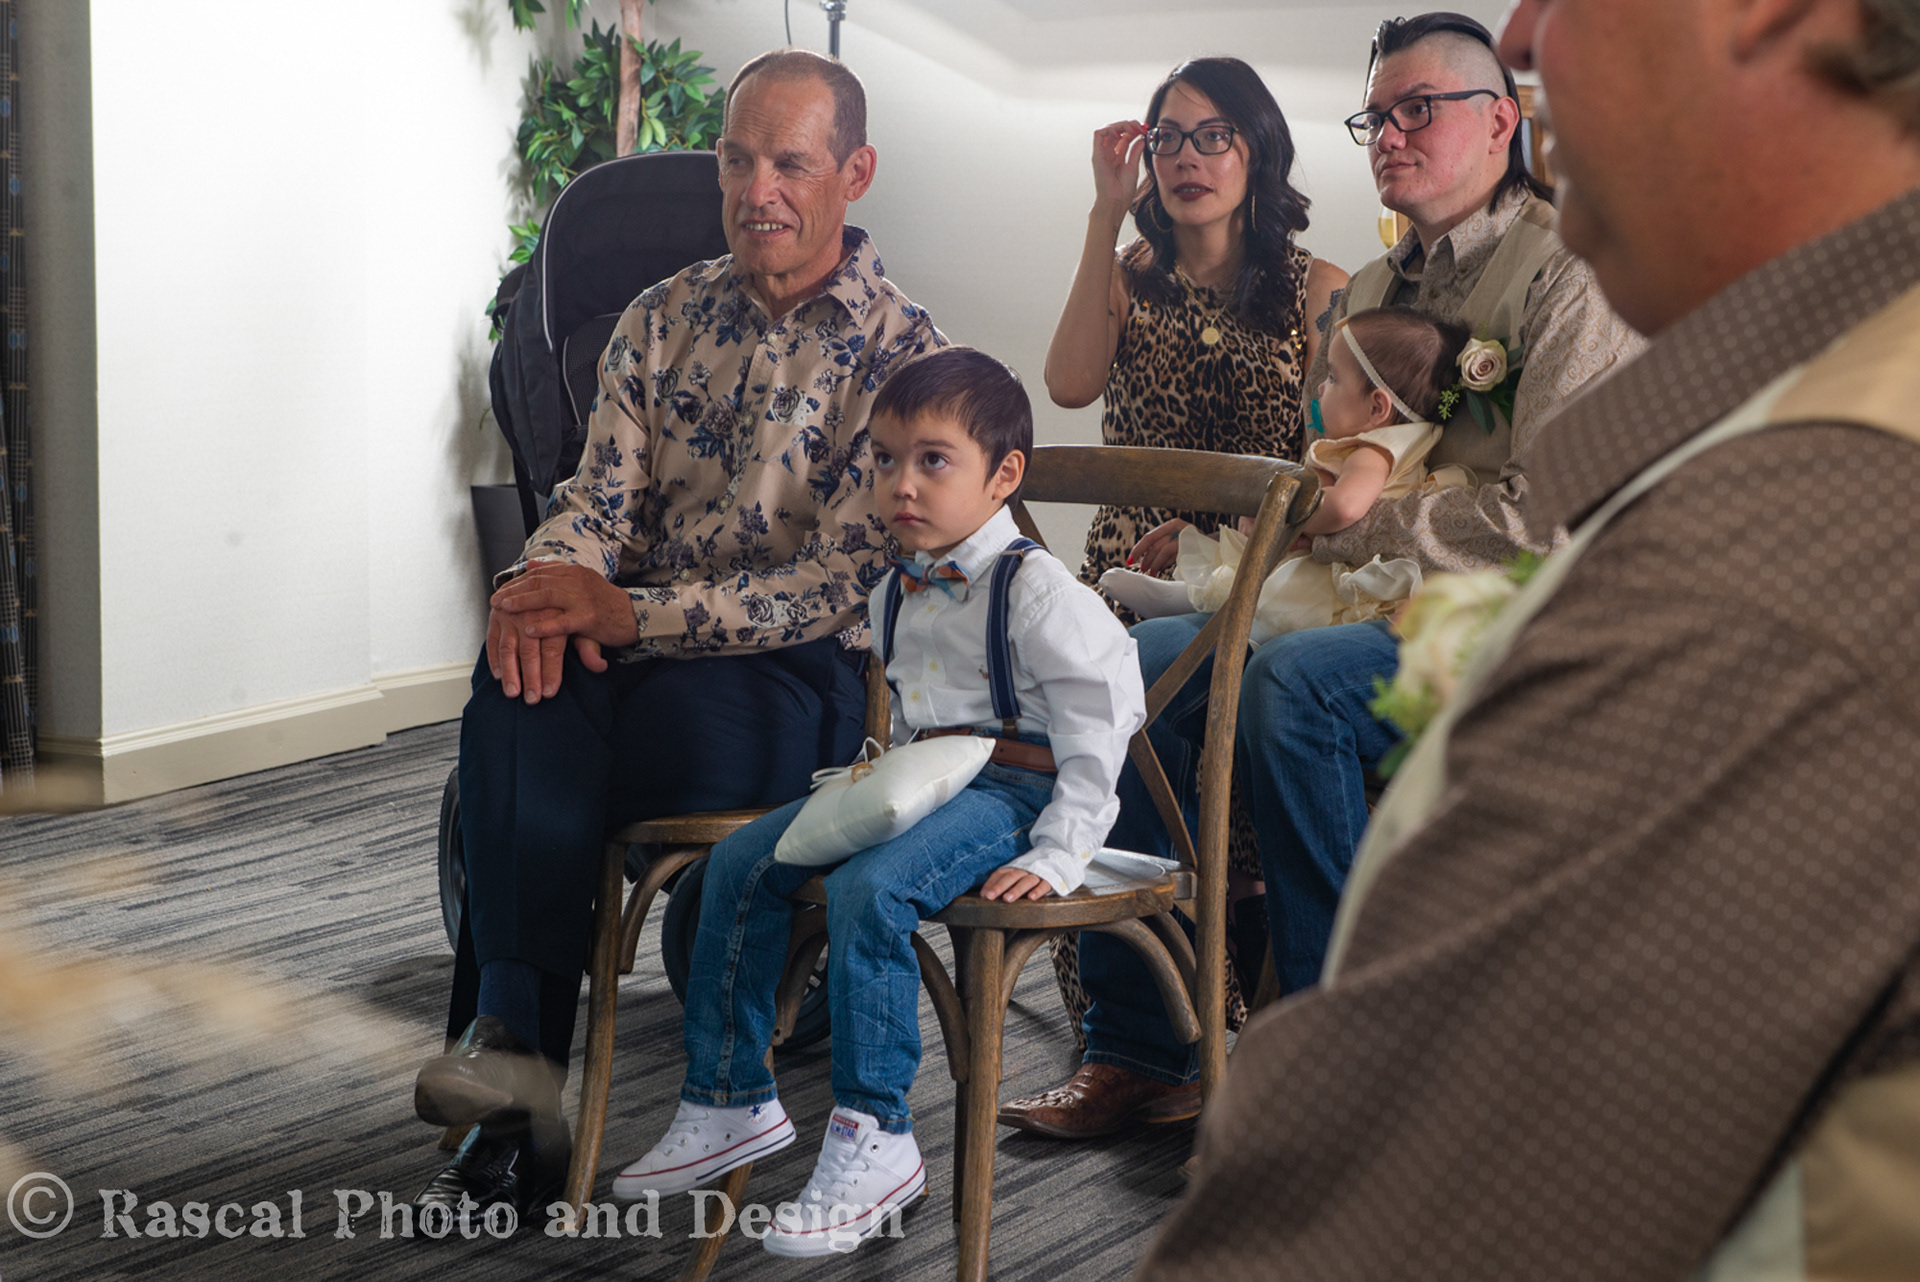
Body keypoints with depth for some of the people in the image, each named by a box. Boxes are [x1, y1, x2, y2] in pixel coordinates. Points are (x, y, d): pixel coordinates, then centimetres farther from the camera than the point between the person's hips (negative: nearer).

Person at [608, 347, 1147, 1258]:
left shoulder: (1037, 590, -13)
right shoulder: (897, 593, 12)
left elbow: (1096, 729, -17)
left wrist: (1055, 857, -22)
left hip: (1010, 786, -9)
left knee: (868, 888, -33)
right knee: (741, 861, 1)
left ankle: (874, 1140, -24)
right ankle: (731, 1099, 10)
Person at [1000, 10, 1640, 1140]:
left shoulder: (1569, 274, -7)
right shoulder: (1370, 291, 21)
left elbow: (1549, 516, -18)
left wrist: (1360, 524, -14)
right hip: (1370, 606, 8)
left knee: (1295, 684, -34)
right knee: (1137, 664, -14)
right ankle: (1138, 1052, -13)